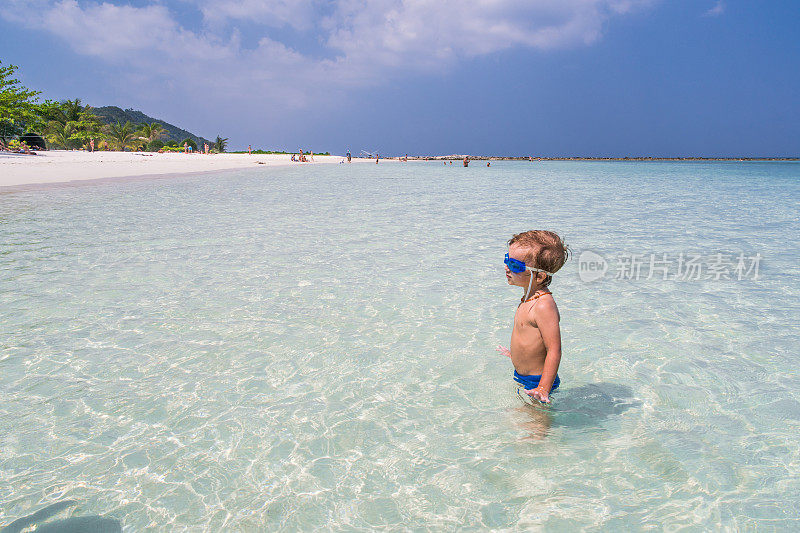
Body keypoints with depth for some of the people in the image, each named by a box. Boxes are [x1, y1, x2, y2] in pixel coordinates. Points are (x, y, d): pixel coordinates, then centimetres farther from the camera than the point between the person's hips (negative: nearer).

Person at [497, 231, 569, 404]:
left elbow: (554, 350, -29)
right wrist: (516, 354, 35)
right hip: (523, 377, 9)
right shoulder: (531, 298, 4)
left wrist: (543, 389, -30)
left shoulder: (544, 306, -28)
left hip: (535, 382, -9)